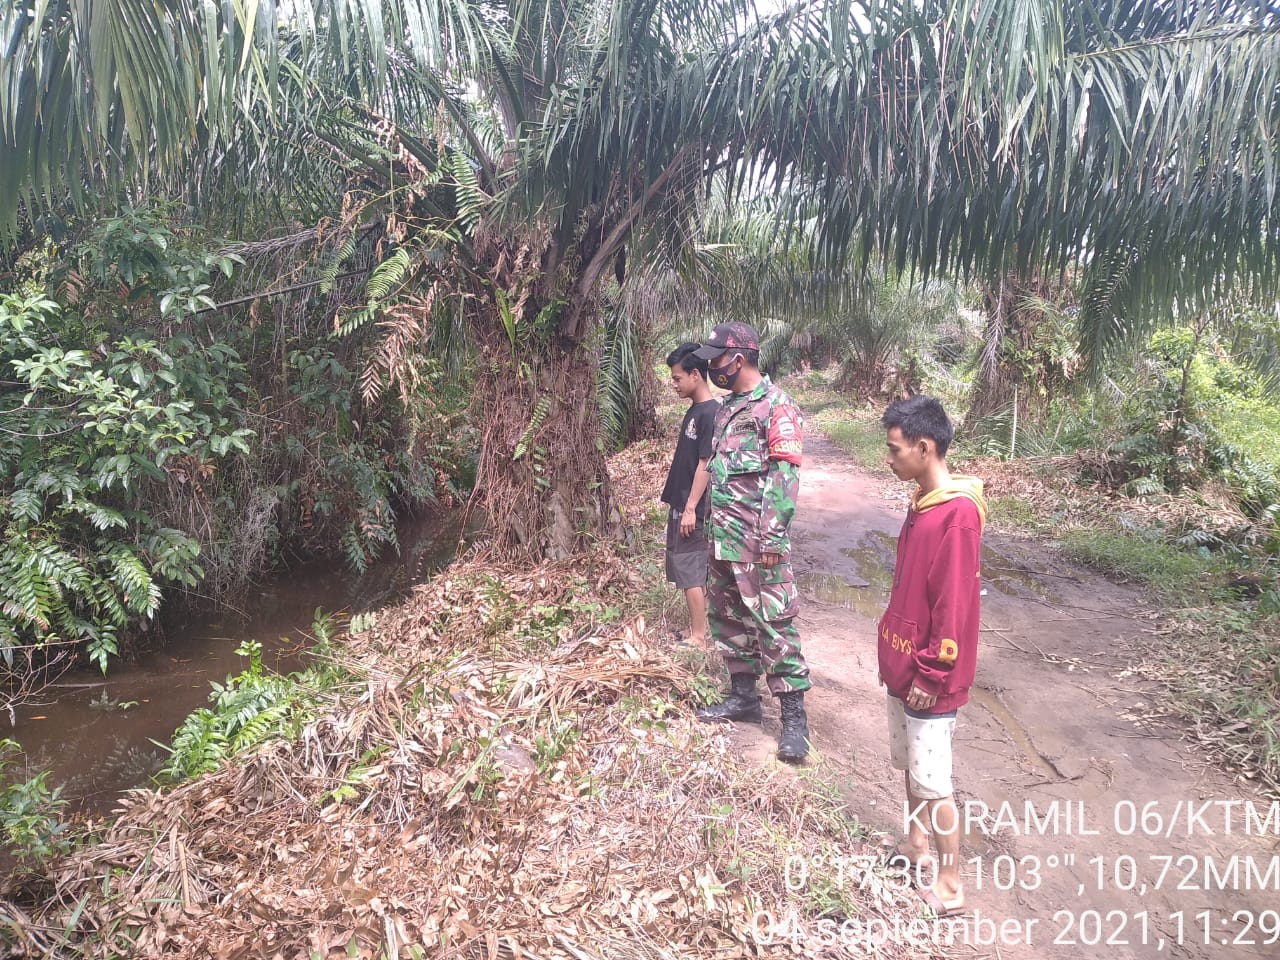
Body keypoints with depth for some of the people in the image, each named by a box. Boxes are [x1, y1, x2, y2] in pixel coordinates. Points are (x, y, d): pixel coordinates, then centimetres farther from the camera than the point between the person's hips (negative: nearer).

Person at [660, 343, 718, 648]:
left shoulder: (710, 413, -17)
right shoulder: (694, 410, 12)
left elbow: (705, 463, -20)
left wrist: (690, 508, -20)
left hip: (693, 509, -9)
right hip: (681, 504, 9)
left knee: (690, 571, -3)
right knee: (694, 571, 15)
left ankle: (699, 637, 6)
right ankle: (697, 628, 25)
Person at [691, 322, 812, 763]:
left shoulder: (777, 408, -11)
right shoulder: (727, 407, 16)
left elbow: (785, 478, -17)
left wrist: (772, 537, -21)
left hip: (758, 542, -9)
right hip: (722, 537, 9)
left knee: (774, 624, -5)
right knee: (727, 617, 15)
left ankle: (794, 715, 4)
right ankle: (743, 696, 29)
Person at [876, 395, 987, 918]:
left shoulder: (958, 513, -23)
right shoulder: (923, 501, 6)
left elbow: (955, 605, -23)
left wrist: (932, 674, -18)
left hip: (930, 677, -9)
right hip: (904, 664, 9)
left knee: (932, 780, 3)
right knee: (909, 763, 21)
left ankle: (951, 886, 18)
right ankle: (916, 844, 39)